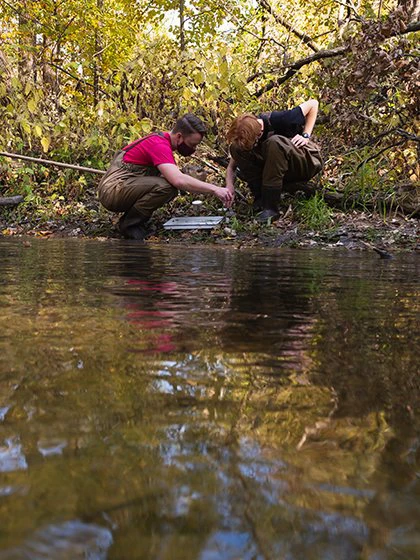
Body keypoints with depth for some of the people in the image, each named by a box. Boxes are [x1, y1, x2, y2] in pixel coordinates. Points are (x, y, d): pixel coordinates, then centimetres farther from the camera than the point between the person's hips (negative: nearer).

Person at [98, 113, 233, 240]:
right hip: (112, 191, -10)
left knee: (172, 186, 5)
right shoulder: (159, 145, -21)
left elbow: (175, 176, 18)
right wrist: (214, 189, -30)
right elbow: (179, 180, -34)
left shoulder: (162, 140, 10)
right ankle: (129, 223, -9)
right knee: (166, 186, -28)